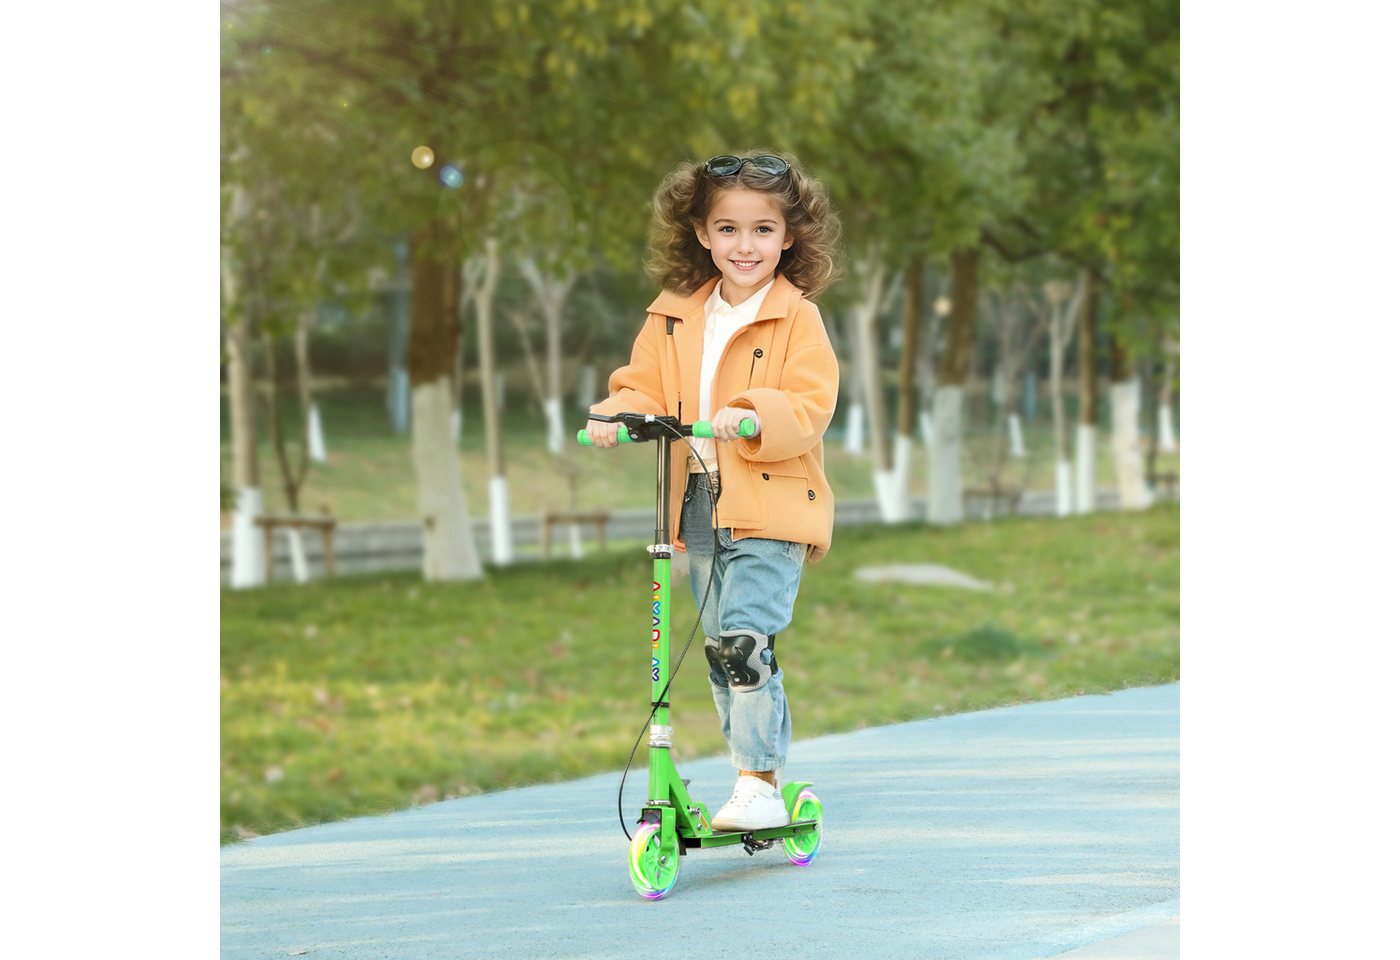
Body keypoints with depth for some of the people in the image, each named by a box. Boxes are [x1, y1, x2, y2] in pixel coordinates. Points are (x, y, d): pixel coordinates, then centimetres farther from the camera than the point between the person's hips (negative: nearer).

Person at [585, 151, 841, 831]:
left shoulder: (798, 319, -5)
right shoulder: (673, 317, 11)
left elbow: (809, 409, -13)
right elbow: (645, 387, 9)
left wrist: (753, 416, -31)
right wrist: (615, 416, -13)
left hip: (769, 506, -6)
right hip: (698, 509, 6)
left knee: (744, 641, -19)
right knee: (722, 652, 12)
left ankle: (759, 787, -14)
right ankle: (757, 781, 24)